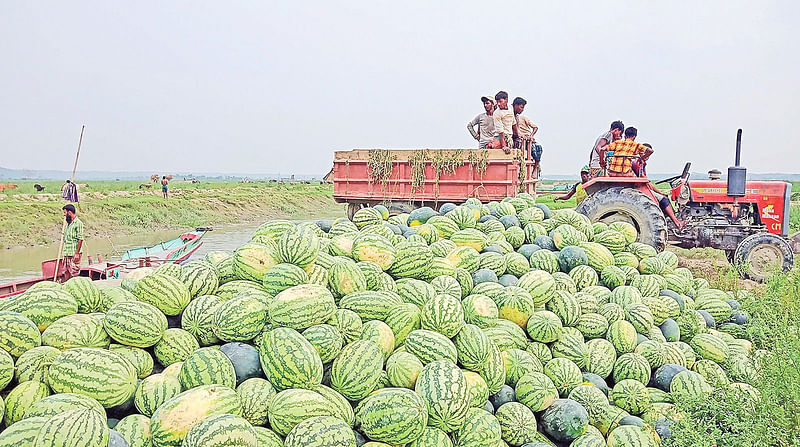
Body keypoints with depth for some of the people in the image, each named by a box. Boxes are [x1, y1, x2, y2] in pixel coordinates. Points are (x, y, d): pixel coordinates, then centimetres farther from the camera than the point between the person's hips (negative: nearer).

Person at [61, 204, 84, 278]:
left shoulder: (78, 223, -11)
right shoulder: (68, 223, 16)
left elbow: (80, 239, -15)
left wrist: (77, 253, -19)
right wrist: (63, 251, 16)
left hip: (74, 253, -8)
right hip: (67, 254, 8)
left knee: (74, 273, -5)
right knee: (67, 272, 11)